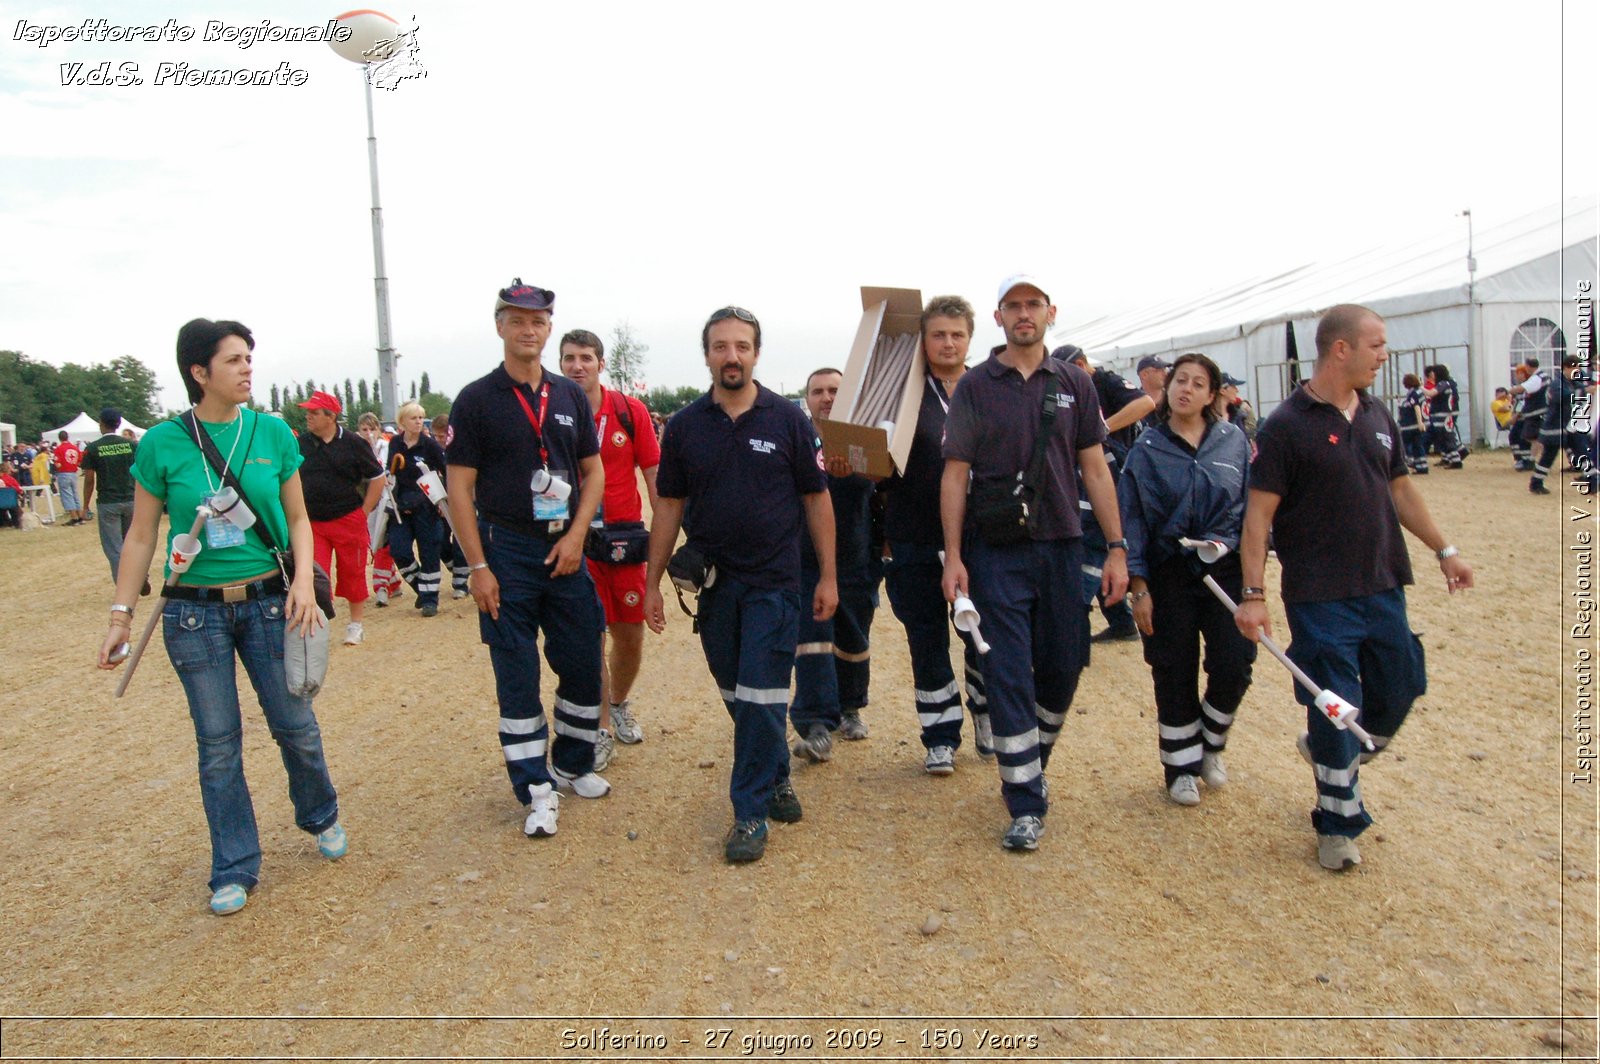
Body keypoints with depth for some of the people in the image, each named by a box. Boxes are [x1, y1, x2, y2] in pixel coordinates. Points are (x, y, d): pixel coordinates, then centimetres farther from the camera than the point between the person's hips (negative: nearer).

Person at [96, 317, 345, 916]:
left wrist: (304, 579, -9)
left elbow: (297, 517, 6)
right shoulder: (162, 444, -4)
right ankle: (235, 870, 21)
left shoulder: (272, 433, 0)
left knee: (296, 724, 4)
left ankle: (320, 818, 33)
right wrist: (121, 615, 1)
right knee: (218, 742, 7)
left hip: (267, 602, 1)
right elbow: (141, 536, 3)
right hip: (194, 613, -1)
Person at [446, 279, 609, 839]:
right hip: (506, 551, -3)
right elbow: (460, 487, -5)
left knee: (583, 662, 8)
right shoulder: (476, 400, -3)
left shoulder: (570, 396, 8)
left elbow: (593, 471, 11)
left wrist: (575, 535, -4)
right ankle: (537, 791, 12)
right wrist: (477, 567, -11)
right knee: (517, 673, 2)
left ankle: (573, 765, 28)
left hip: (566, 550, 4)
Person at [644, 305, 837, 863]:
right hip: (712, 583, 3)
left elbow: (816, 498, 1)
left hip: (774, 582, -3)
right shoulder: (685, 425, 3)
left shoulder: (788, 419, -3)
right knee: (738, 697, 13)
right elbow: (670, 505, 7)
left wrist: (828, 576, -1)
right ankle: (777, 778, 34)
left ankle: (751, 812, 6)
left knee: (760, 700, -5)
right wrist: (653, 581, 5)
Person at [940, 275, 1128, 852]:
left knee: (1063, 668, 9)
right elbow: (955, 475, 0)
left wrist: (1117, 549, 2)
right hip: (997, 552, -2)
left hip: (1062, 547, 3)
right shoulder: (974, 387, 1)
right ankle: (1026, 804, 8)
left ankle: (1032, 764, 34)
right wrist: (953, 556, -7)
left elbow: (1095, 468, 7)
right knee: (1008, 675, -2)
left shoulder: (1074, 384, 7)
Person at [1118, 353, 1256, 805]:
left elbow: (1253, 505, 8)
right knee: (1175, 677, 5)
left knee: (1233, 665, -7)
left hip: (1226, 570, 1)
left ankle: (1210, 743, 22)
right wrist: (1138, 585, -7)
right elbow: (1130, 520, -2)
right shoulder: (1146, 449, -1)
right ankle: (1182, 766, 23)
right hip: (1169, 576, -1)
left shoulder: (1234, 440, 3)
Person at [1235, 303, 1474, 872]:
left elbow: (1400, 489, 19)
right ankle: (1338, 823, 19)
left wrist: (1443, 550, 17)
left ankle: (1333, 755, 41)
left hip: (1383, 587, 7)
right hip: (1320, 597, -6)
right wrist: (1252, 595, -19)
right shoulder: (1286, 426, -12)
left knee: (1399, 689, 14)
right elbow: (1258, 514, -14)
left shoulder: (1377, 416, 9)